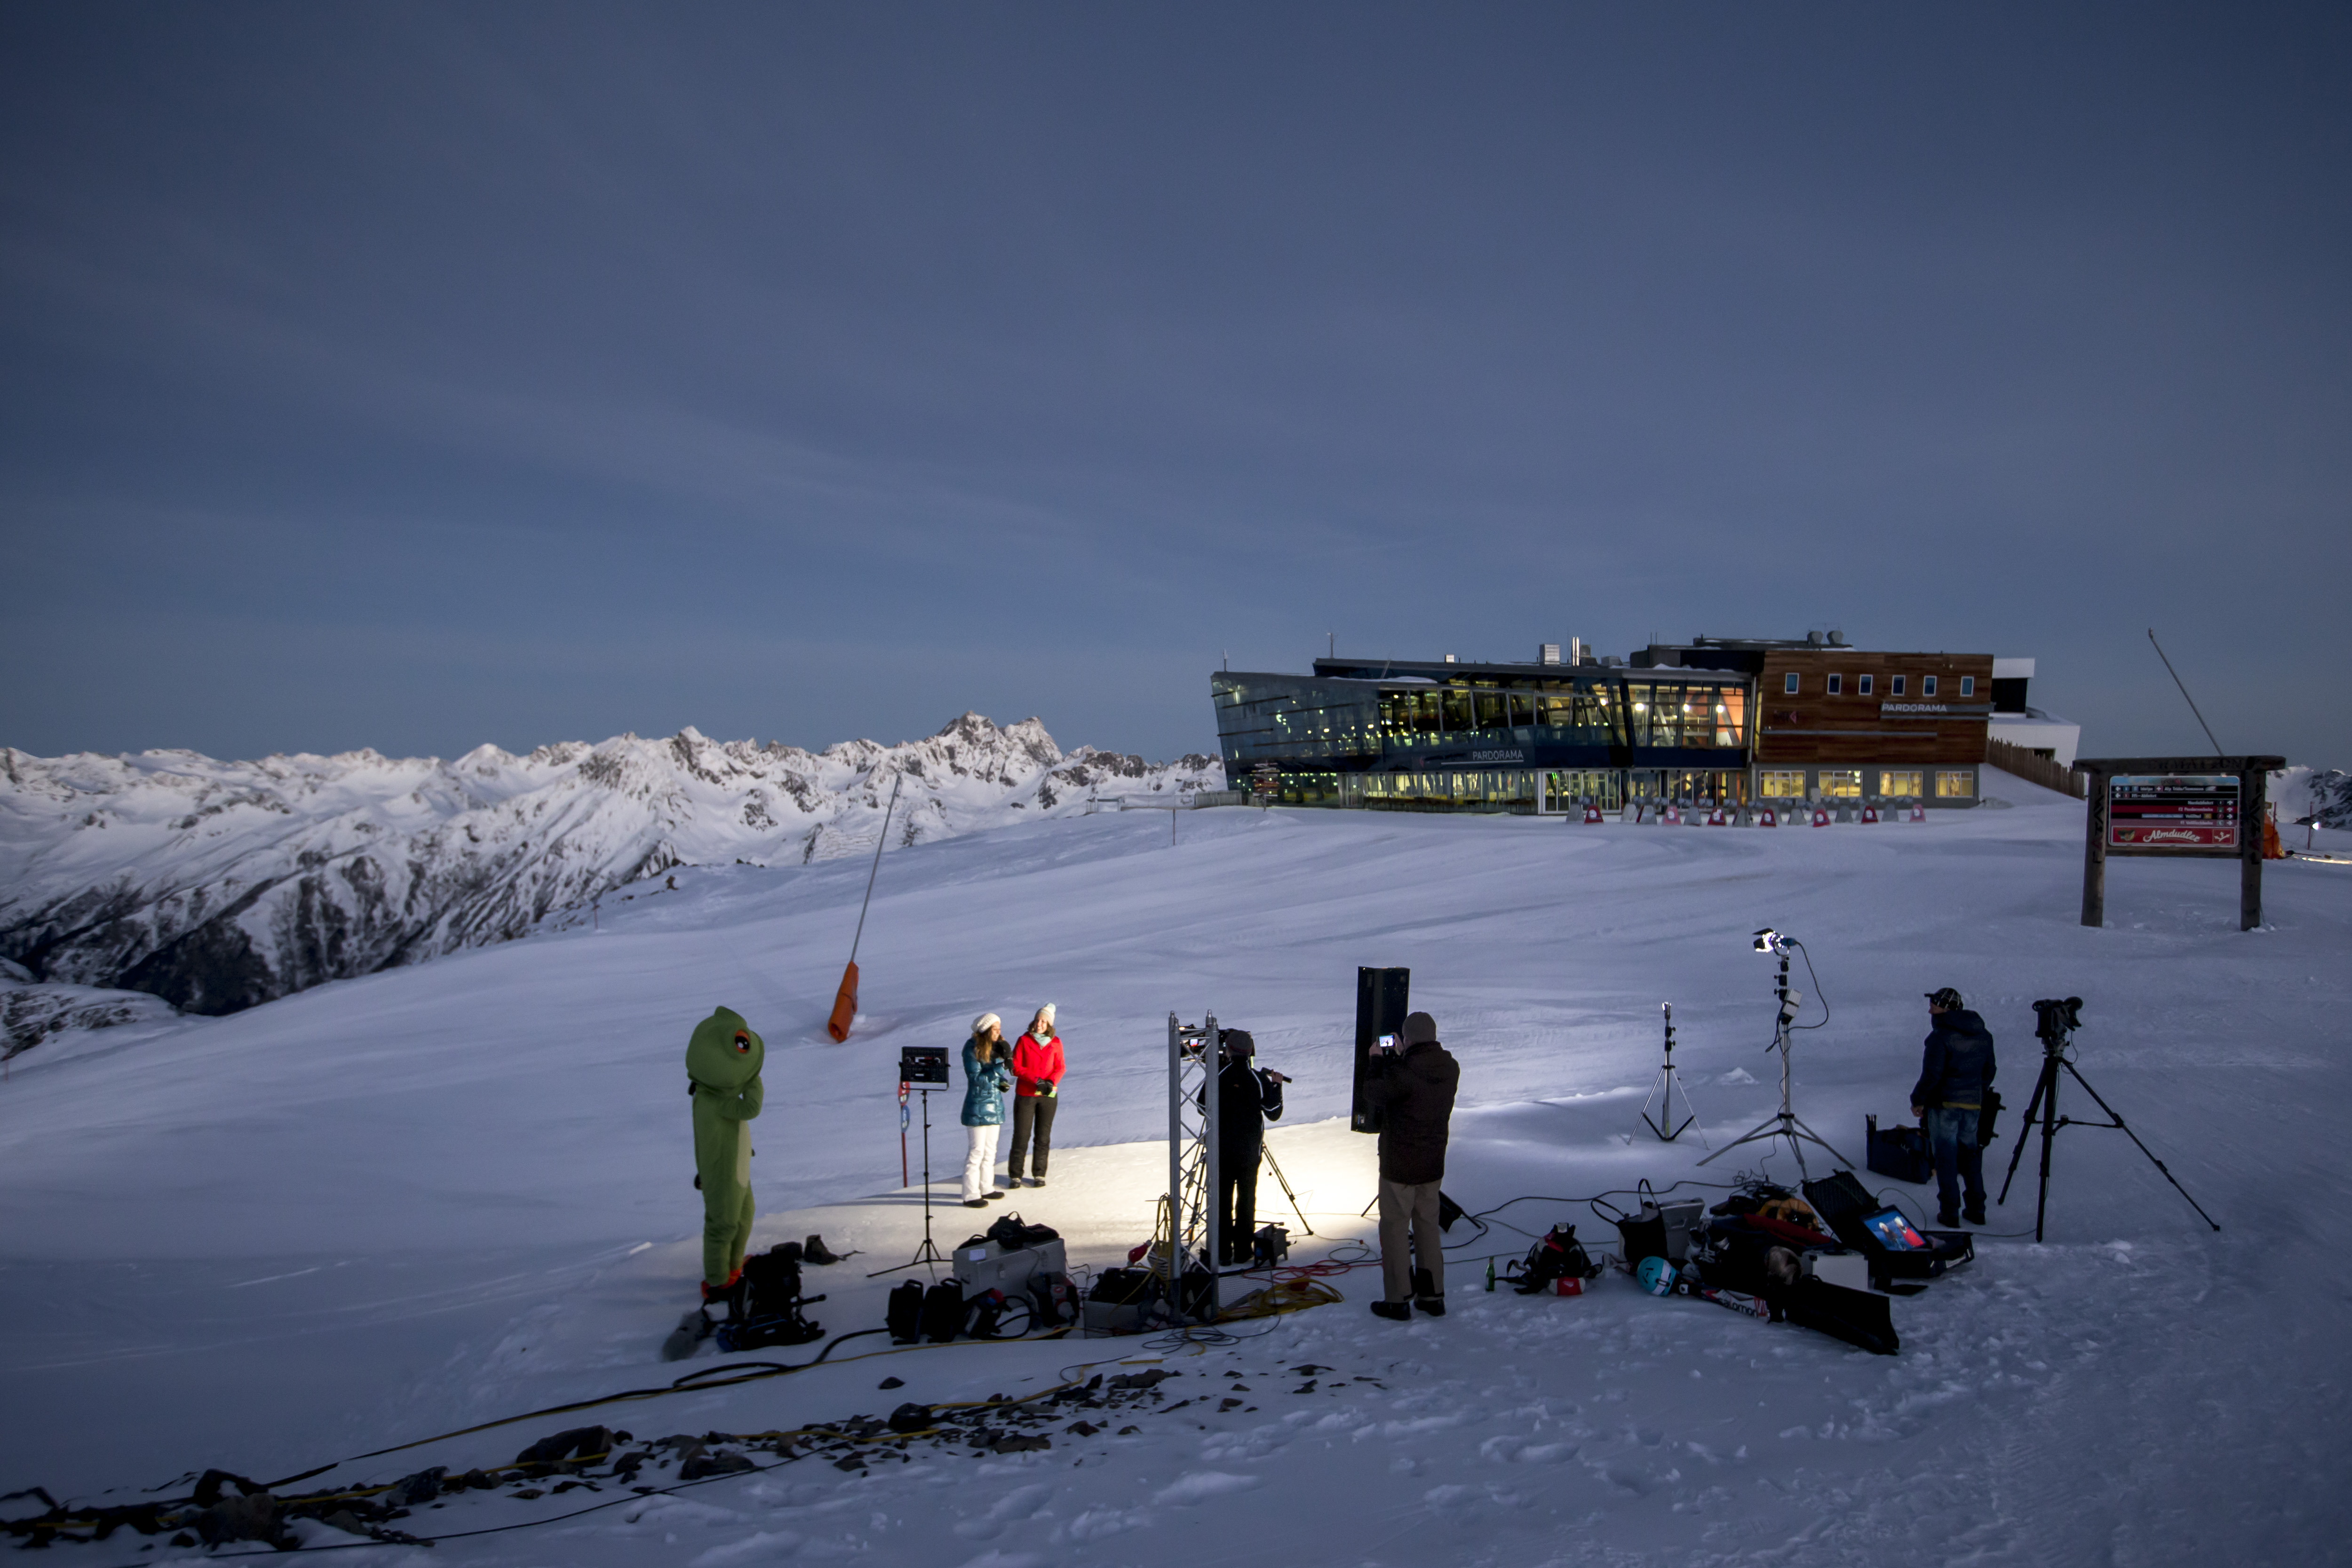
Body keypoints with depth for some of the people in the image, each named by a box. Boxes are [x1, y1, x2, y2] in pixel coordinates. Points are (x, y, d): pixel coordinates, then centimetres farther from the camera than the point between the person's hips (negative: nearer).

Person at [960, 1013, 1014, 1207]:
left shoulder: (997, 1047, 6)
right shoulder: (972, 1049, -15)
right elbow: (976, 1078, -20)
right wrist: (998, 1069, -26)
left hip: (995, 1106, 8)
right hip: (978, 1106, -8)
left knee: (990, 1150, 16)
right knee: (977, 1151, -4)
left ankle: (986, 1188, 27)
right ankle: (970, 1195, 2)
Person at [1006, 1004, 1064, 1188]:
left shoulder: (1055, 1043, 2)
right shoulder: (1024, 1040, -5)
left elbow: (1060, 1068, 5)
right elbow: (1016, 1067, -7)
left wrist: (1051, 1082, -15)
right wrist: (1036, 1080, -17)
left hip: (1048, 1096, 2)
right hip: (1025, 1095, -2)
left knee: (1043, 1137, 6)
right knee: (1021, 1135, 0)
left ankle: (1039, 1174, 18)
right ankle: (1015, 1175, 12)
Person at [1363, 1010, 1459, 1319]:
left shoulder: (1403, 1073, -25)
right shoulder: (1450, 1069, -4)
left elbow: (1373, 1095, -9)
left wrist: (1378, 1061, 4)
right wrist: (1395, 1060, 16)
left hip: (1400, 1166, -6)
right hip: (1433, 1165, 6)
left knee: (1394, 1230, 6)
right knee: (1428, 1228, 17)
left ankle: (1398, 1300, 12)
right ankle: (1433, 1296, 24)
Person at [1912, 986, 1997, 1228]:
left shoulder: (1940, 1037, -16)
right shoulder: (1983, 1035, 8)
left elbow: (1932, 1074, -18)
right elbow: (1989, 1071, 16)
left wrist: (1917, 1100, -6)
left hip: (1944, 1105, -7)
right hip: (1974, 1105, 7)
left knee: (1946, 1158, 1)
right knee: (1970, 1156, 17)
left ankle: (1949, 1213, 3)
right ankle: (1977, 1210, 20)